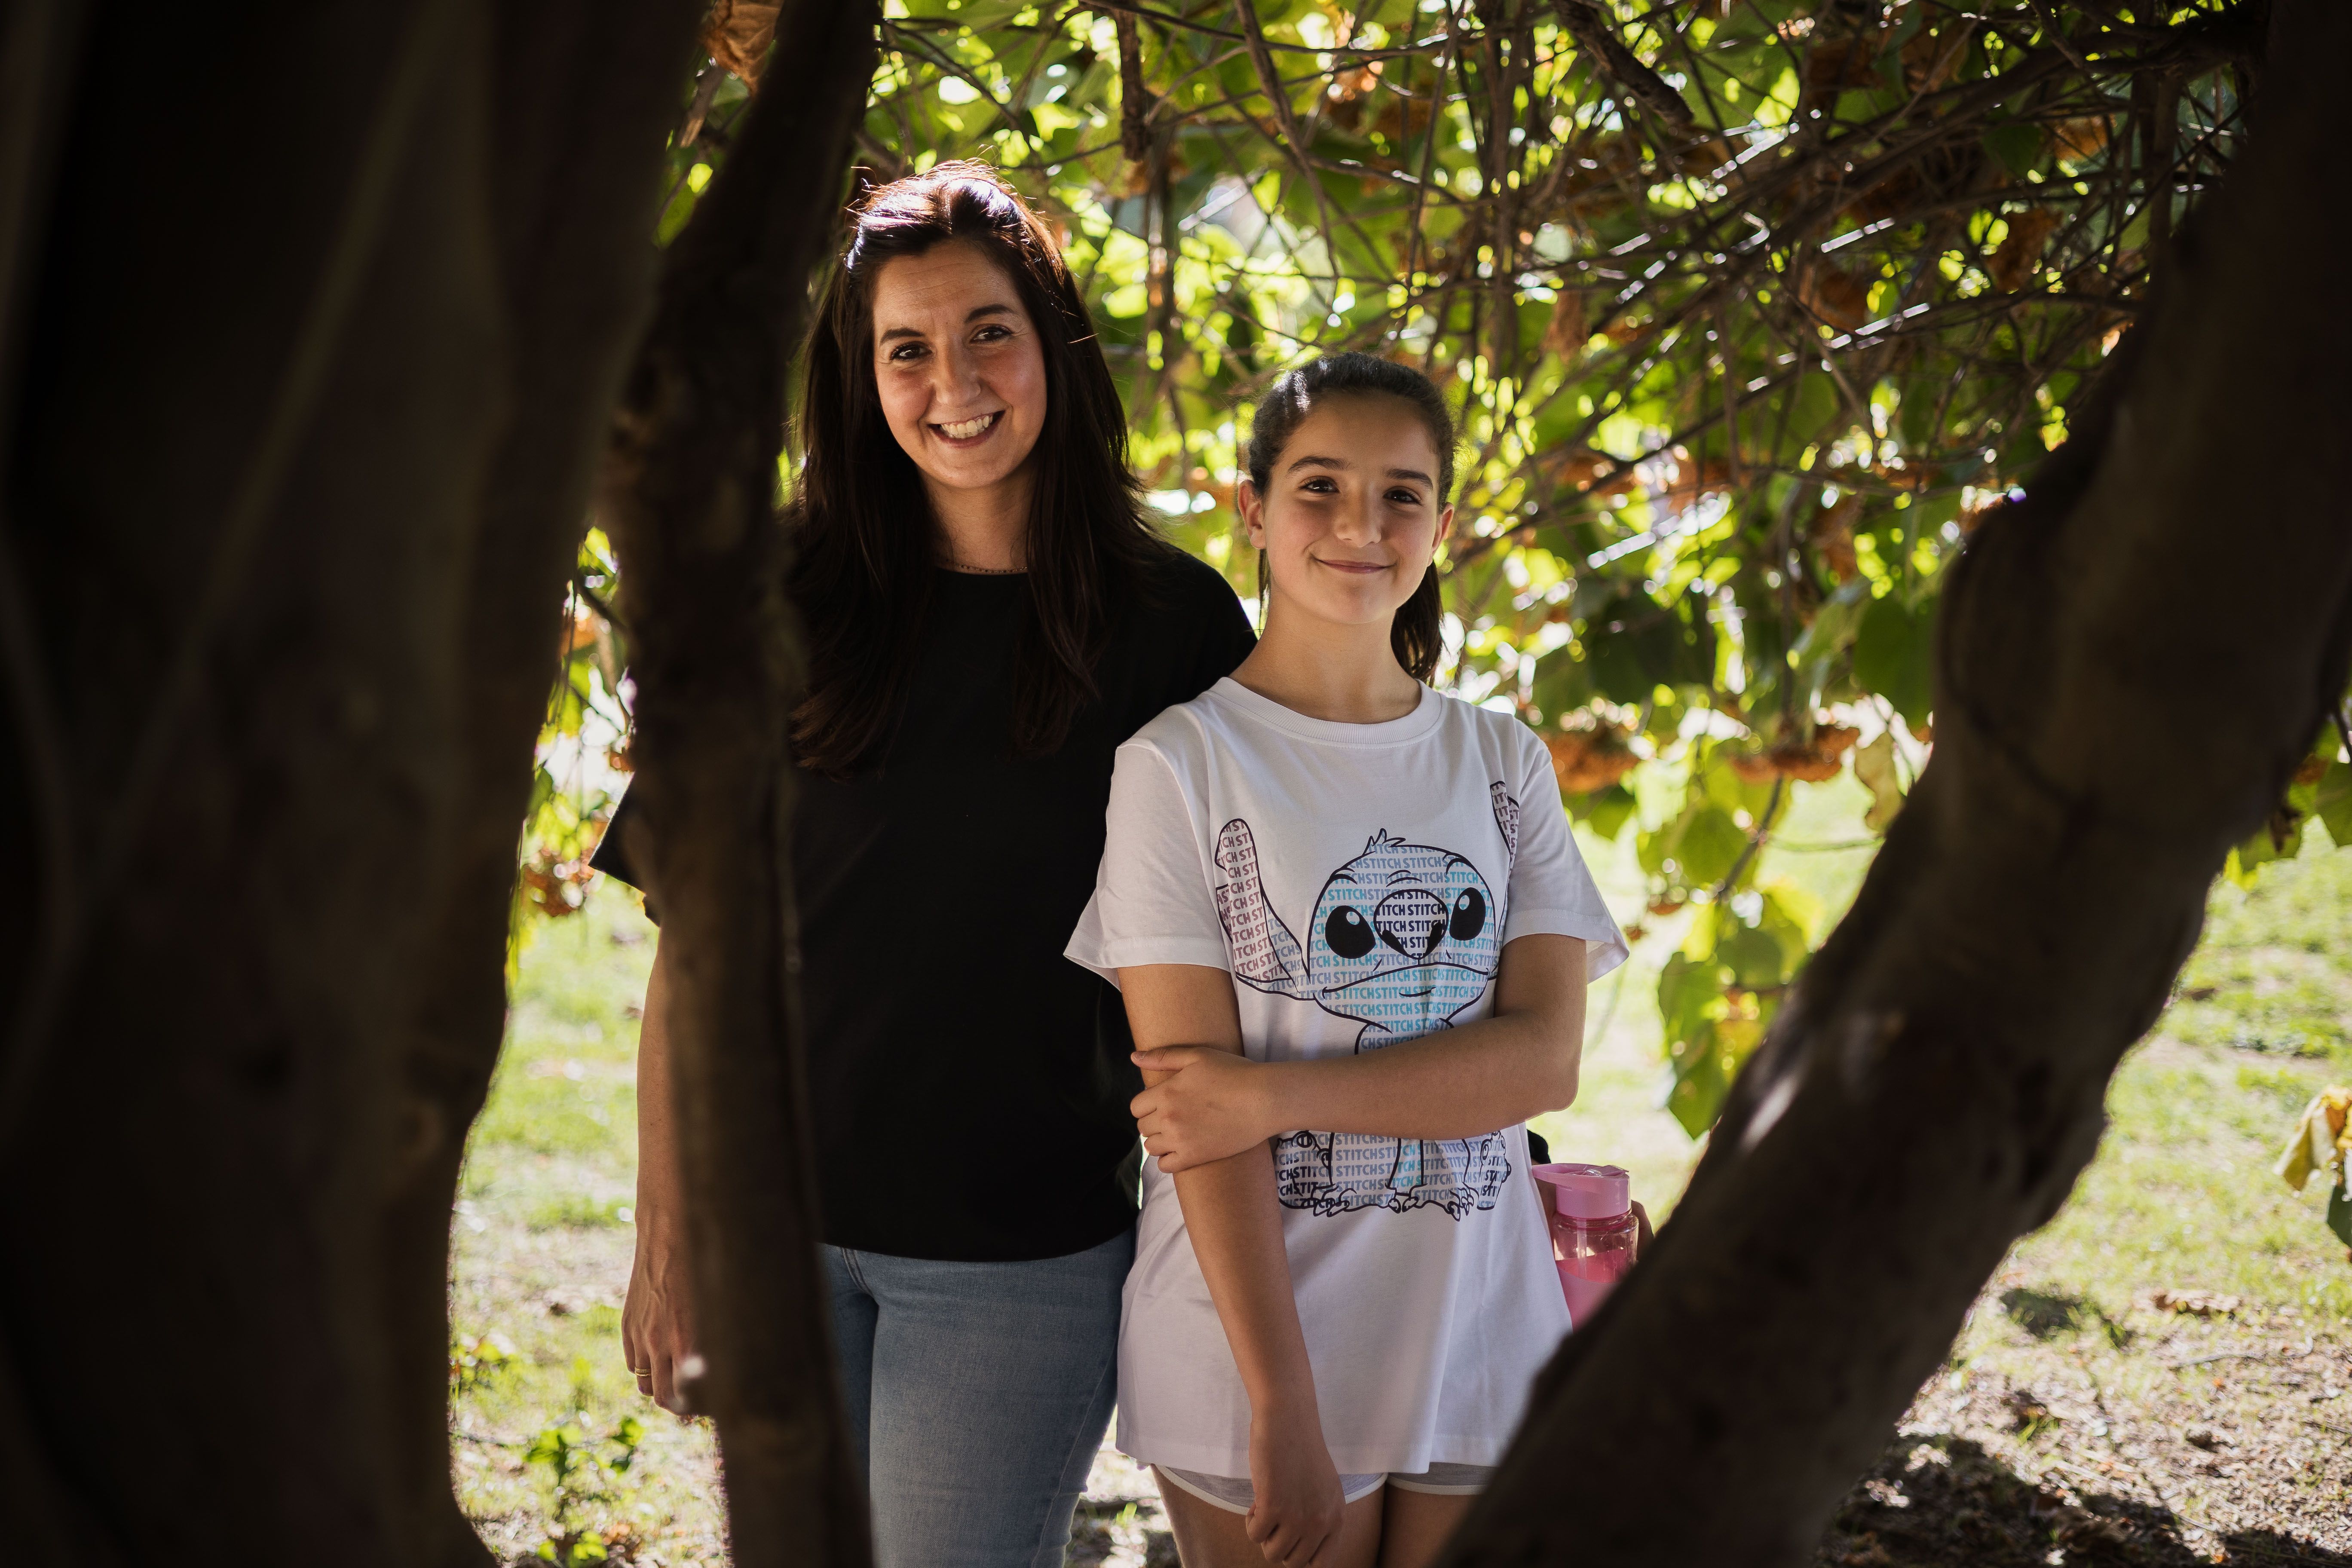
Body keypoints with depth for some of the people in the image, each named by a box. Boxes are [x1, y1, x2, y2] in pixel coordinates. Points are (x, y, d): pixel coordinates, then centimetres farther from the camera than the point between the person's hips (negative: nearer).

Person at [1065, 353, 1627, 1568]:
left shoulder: (1505, 766, 7)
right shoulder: (1180, 765, -6)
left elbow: (1545, 1055, -3)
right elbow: (1192, 1091, -11)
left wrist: (1282, 1093, -17)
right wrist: (1284, 1409, -17)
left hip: (1480, 1345, 4)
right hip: (1255, 1344, -3)